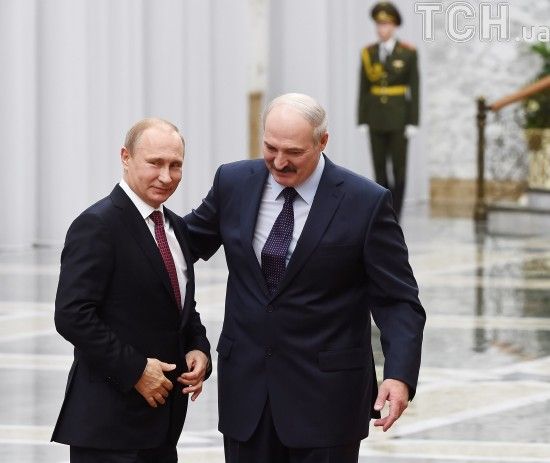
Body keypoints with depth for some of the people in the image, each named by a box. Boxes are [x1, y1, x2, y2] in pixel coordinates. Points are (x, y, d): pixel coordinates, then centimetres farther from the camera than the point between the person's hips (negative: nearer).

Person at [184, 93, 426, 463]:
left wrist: (399, 375, -21)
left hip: (326, 391, -4)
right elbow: (190, 241, 17)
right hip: (247, 385, 4)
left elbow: (398, 300, -9)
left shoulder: (366, 202, -10)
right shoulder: (234, 183, 2)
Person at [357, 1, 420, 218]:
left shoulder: (408, 53, -6)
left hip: (398, 119, -3)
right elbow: (363, 89, 4)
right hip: (376, 118, 3)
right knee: (379, 168, 3)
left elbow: (414, 89, -6)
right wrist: (362, 121, 0)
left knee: (398, 168, -2)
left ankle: (396, 215, 7)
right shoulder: (368, 53, 3)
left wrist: (413, 123, -10)